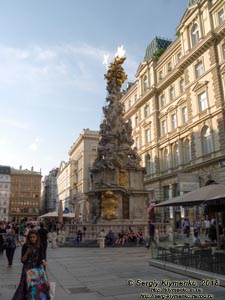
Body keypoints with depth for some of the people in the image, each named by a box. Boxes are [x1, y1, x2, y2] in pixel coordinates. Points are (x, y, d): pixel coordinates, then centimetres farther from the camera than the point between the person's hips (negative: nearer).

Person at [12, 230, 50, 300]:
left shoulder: (39, 246, -3)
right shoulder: (25, 246, -10)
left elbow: (42, 257, 4)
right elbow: (22, 260, -8)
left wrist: (43, 261, -17)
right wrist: (27, 252, -23)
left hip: (37, 268, 2)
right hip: (27, 269, -2)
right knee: (26, 285, -10)